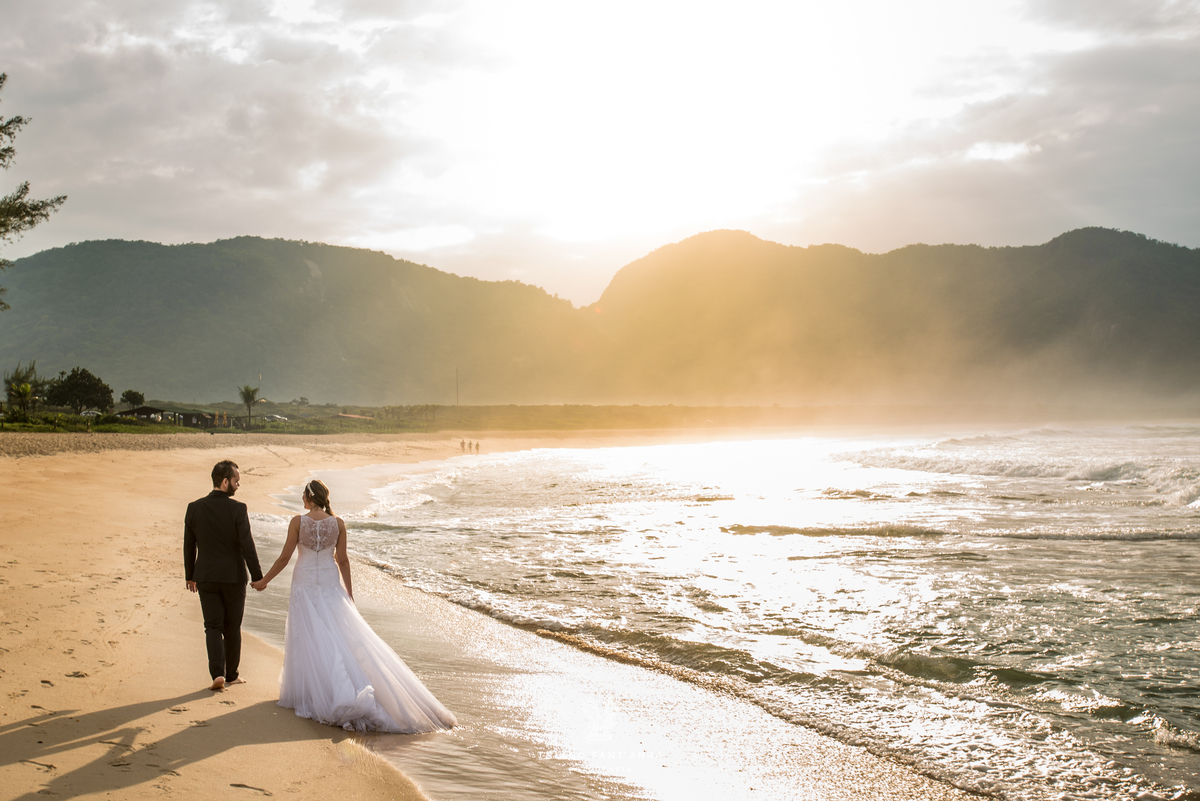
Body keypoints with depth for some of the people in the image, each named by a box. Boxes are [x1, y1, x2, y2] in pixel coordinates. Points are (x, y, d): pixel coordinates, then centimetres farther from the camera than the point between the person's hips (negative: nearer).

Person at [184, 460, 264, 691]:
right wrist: (257, 576, -5)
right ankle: (231, 674, 23)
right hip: (233, 577, -2)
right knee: (232, 628, 12)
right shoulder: (237, 509, -14)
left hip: (206, 578, 2)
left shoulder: (194, 508, -3)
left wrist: (190, 575, 16)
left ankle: (217, 673, -10)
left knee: (213, 627, 6)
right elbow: (247, 546, -14)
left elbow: (189, 545, 5)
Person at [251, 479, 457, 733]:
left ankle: (314, 693, 5)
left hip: (305, 584, -2)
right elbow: (343, 561, 1)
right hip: (330, 584, 2)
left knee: (309, 639, 4)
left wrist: (264, 580, 7)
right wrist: (349, 592, 11)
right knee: (342, 634, 6)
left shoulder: (298, 521, -9)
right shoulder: (338, 523, -3)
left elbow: (285, 557, -6)